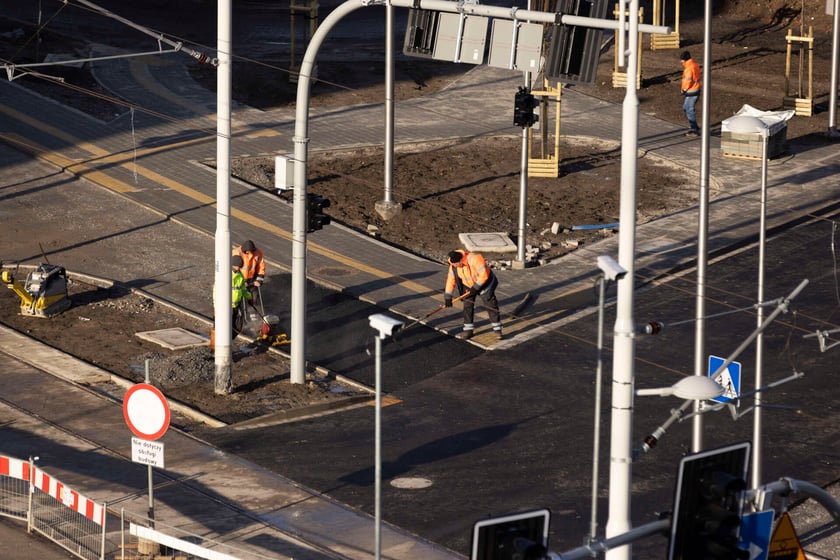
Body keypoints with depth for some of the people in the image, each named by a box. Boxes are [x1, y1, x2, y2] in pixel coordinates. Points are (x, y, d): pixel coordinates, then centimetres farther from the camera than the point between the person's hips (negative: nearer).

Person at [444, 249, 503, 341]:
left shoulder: (474, 259, -35)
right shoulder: (454, 265, -16)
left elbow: (484, 275, -31)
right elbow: (451, 280, -9)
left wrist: (475, 287, -26)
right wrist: (448, 298, -10)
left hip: (484, 282, -5)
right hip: (468, 284, 5)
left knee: (491, 305, -3)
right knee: (468, 306, 0)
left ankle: (497, 329, 7)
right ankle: (468, 330, 9)